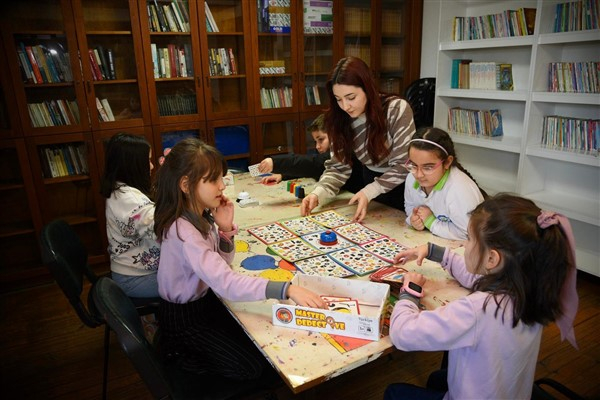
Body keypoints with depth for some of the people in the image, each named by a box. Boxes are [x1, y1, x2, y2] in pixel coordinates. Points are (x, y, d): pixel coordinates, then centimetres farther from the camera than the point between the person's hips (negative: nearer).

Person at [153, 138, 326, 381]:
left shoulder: (201, 215, -6)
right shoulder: (183, 231, -33)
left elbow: (221, 265, 2)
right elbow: (225, 283, -43)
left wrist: (226, 229, -16)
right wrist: (287, 289, -49)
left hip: (204, 299, 8)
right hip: (184, 317, -8)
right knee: (253, 367, -2)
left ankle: (197, 349, 22)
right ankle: (181, 352, 9)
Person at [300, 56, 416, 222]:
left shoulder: (397, 109, -25)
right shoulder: (339, 119, -13)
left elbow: (404, 165, -24)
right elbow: (338, 167, -12)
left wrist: (369, 191, -34)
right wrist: (318, 193, -30)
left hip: (404, 186, -3)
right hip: (371, 180, 4)